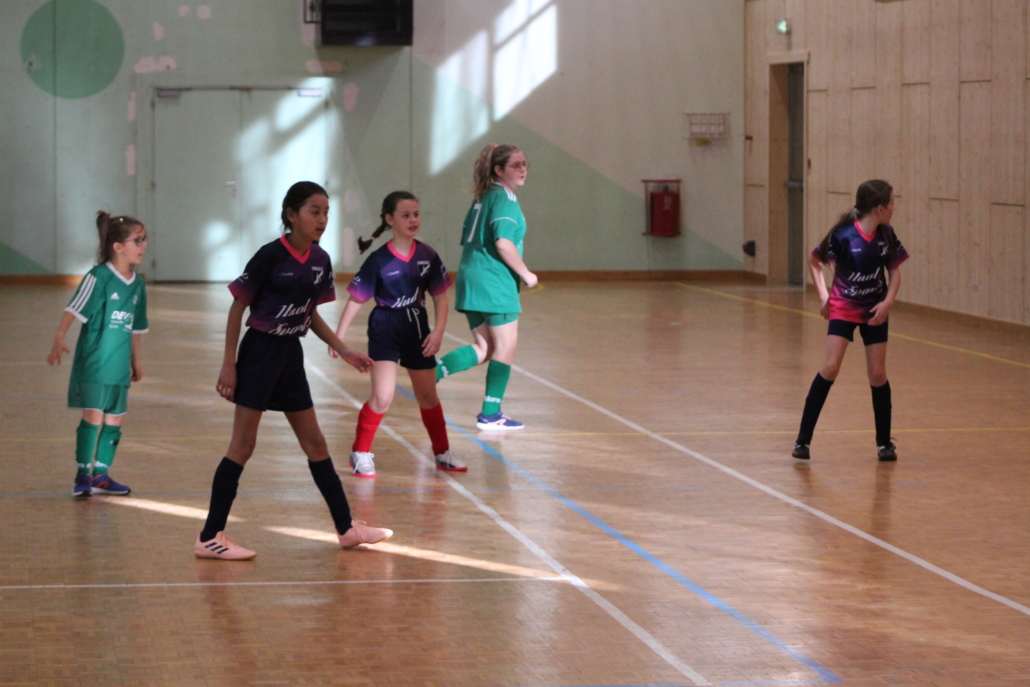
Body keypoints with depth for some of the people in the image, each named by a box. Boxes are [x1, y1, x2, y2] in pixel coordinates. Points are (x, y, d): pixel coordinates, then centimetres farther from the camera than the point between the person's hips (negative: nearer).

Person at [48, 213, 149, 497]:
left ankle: (100, 474, 20)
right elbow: (74, 310, -18)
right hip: (93, 363, -7)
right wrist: (59, 340, -29)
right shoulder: (99, 277, -13)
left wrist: (136, 359, 22)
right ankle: (83, 475, 0)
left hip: (119, 366, 7)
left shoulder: (137, 284, 8)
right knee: (93, 415, -10)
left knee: (115, 419, 9)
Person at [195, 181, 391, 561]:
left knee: (315, 443, 13)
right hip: (260, 352, -7)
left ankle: (347, 528, 21)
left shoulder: (320, 261, 4)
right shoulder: (270, 256, -16)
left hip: (291, 356, 7)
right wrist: (228, 364, -13)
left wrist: (344, 351, 9)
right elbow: (238, 307, -11)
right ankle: (209, 537, 1)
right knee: (243, 446, -5)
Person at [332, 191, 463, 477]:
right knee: (383, 397, -15)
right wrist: (339, 336, -11)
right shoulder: (378, 260, -14)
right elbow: (356, 299, -10)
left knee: (428, 396, 16)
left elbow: (440, 295, 2)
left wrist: (439, 330, -9)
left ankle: (443, 453, 31)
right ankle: (361, 453, 2)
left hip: (417, 330, 4)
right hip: (385, 331, -4)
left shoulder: (428, 256, -5)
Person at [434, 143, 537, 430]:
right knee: (506, 346, 2)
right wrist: (525, 274, -12)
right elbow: (503, 243, -22)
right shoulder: (504, 198, -11)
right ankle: (490, 414, 6)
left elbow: (469, 241, 20)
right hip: (495, 283, -9)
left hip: (470, 278, 9)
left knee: (482, 349, 13)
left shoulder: (482, 197, 17)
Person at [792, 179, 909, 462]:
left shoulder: (886, 235, -6)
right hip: (843, 308, -3)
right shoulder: (843, 236, -18)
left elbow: (894, 271, 5)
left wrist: (888, 302, -10)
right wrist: (823, 295, -11)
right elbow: (814, 261, -4)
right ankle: (803, 439, -7)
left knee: (878, 374, 2)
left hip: (874, 311, 3)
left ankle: (884, 442, 16)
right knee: (830, 367, -13)